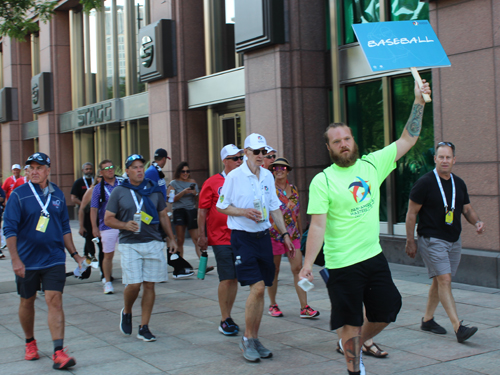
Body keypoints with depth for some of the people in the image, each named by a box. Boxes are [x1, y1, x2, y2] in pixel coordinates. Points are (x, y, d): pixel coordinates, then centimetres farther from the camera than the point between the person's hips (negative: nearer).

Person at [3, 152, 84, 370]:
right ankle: (30, 343, 35)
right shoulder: (19, 195, -6)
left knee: (54, 301, -9)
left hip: (54, 259, 1)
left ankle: (59, 352, -12)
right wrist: (15, 259, -16)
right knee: (27, 302, 13)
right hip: (26, 261, -1)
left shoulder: (57, 195, 5)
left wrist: (74, 253, 12)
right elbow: (9, 228, -9)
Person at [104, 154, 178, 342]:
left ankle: (144, 328, 10)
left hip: (153, 243, 3)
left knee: (149, 285, 1)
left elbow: (163, 216, 19)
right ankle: (126, 312, 22)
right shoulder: (119, 192, 3)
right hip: (129, 244, -2)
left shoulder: (154, 190, 11)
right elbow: (108, 219, 3)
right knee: (134, 284, -9)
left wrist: (171, 238, 15)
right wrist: (125, 225, -15)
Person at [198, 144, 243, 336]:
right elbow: (202, 211, -1)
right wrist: (202, 235, -6)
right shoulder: (212, 183, -2)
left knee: (235, 278, 9)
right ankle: (225, 320, 5)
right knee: (227, 278, -6)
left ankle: (228, 316, 21)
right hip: (221, 238, -4)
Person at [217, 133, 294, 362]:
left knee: (260, 290, 7)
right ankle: (247, 340, 2)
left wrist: (285, 234, 13)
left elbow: (275, 208, 17)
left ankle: (254, 339, 19)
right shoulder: (235, 176, -7)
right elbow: (221, 206, -1)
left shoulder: (267, 176, 10)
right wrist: (245, 211, -16)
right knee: (257, 287, -14)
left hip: (263, 236, 6)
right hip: (243, 237, -6)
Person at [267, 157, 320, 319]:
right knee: (274, 271, 6)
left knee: (298, 269, -4)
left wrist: (300, 231, 21)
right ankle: (273, 305, 21)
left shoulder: (293, 189, 11)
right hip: (274, 234, -3)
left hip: (293, 234, 4)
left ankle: (304, 308, -3)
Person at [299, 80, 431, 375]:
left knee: (386, 312, 13)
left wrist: (419, 102, -4)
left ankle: (353, 345, 38)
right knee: (352, 322, 3)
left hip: (375, 256, 5)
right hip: (342, 264, -5)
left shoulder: (371, 165, 4)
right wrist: (307, 265, -21)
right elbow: (317, 226, -13)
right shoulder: (322, 181, -9)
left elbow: (408, 139, 5)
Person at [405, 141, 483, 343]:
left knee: (439, 281, 12)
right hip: (432, 240, -6)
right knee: (444, 279, -14)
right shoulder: (425, 182, -9)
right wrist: (410, 241, -7)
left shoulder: (459, 183, 9)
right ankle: (458, 327, -19)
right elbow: (411, 213, -6)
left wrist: (477, 221, -3)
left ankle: (427, 319, 26)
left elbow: (467, 208, 19)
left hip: (454, 241, 6)